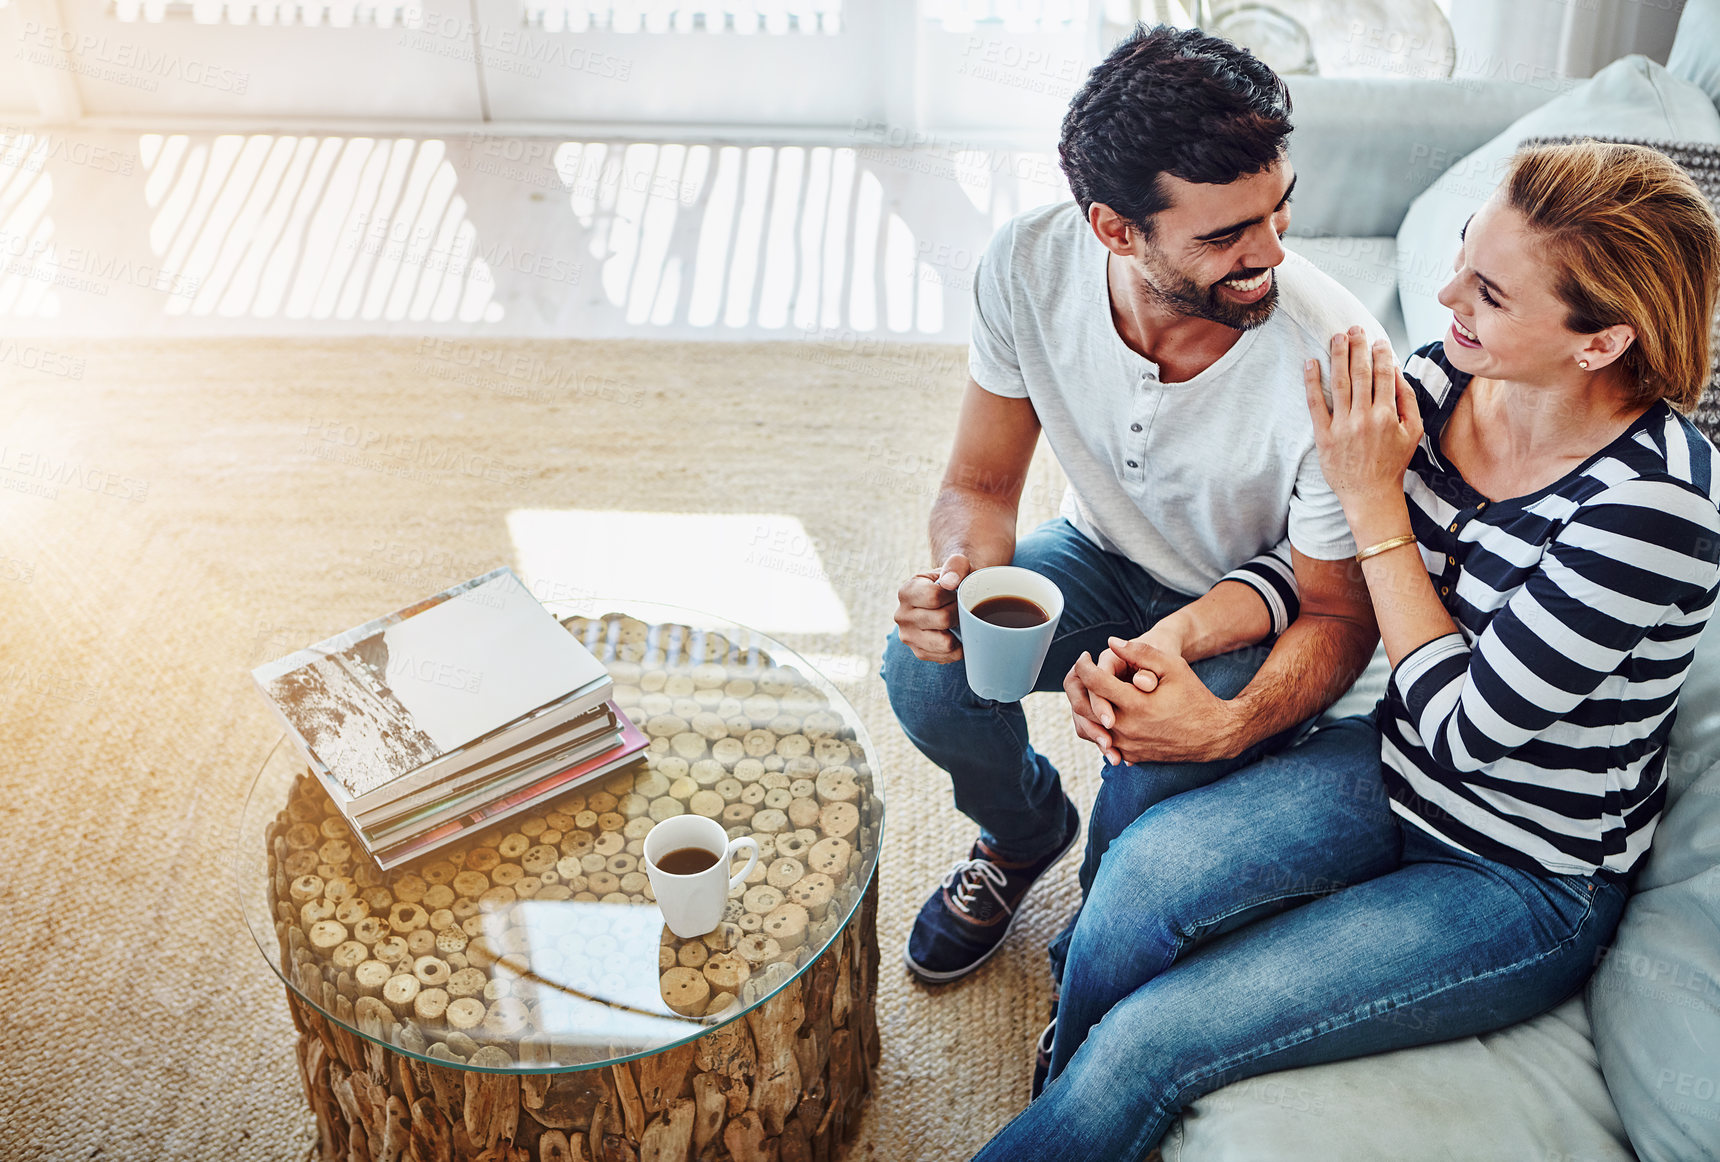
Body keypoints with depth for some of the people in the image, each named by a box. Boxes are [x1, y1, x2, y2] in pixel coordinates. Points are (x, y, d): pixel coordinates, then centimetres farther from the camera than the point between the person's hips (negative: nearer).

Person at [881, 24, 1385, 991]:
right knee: (928, 668, -22)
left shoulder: (1333, 357, -34)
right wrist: (961, 580, -35)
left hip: (1260, 598, -3)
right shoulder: (1030, 265, -25)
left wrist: (1228, 725, -42)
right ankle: (1027, 830, 15)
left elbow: (1339, 617, -21)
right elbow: (982, 485, -10)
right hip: (1105, 552, 4)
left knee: (1145, 805, -29)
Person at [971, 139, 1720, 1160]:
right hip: (1397, 771, 6)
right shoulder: (1446, 376, -9)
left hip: (1529, 884, -5)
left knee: (1145, 1044, -16)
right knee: (1149, 865, -22)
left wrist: (1375, 499, -21)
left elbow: (1463, 729, -22)